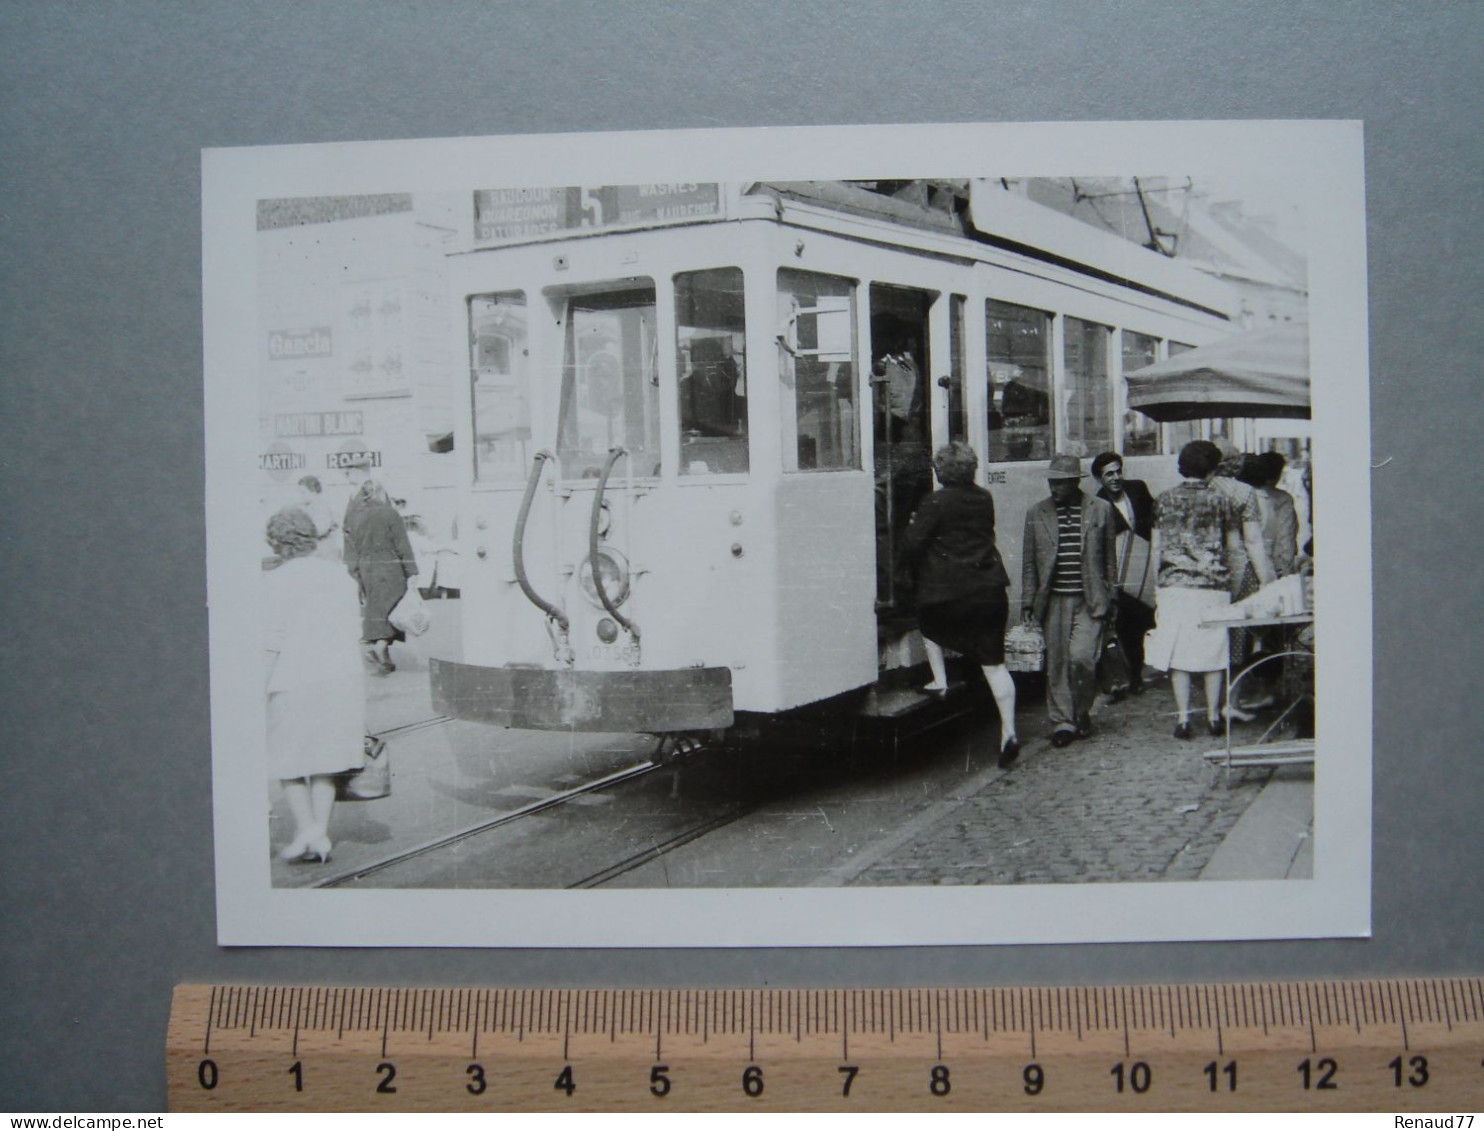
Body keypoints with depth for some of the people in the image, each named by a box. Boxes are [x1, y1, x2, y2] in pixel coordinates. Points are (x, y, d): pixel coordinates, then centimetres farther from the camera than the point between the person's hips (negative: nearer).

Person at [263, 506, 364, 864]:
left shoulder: (273, 583, -8)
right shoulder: (340, 576, 8)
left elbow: (270, 645, -11)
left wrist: (260, 688, -5)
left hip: (294, 682, -5)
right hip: (342, 677, 5)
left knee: (288, 760, 9)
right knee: (325, 759, 12)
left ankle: (306, 828, -2)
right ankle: (320, 834, 11)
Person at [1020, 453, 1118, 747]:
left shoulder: (1100, 509, 4)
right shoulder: (1036, 513, 6)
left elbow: (1109, 557, 8)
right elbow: (1029, 561, 9)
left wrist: (1110, 597, 7)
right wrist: (1028, 600, 5)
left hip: (1089, 600, -2)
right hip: (1053, 601, 2)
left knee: (1081, 656, -13)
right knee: (1057, 663, 3)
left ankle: (1083, 712, 12)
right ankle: (1062, 721, 13)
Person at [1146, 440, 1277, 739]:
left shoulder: (1164, 501, 6)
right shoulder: (1222, 500, 1)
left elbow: (1156, 549, 9)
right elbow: (1235, 547, 4)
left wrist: (1157, 588, 17)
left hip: (1174, 586, 1)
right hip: (1213, 587, -1)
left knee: (1178, 652, 3)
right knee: (1213, 652, 8)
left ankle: (1183, 718, 2)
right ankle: (1213, 716, 14)